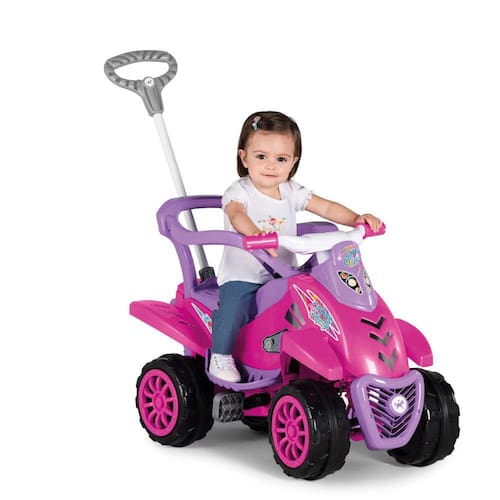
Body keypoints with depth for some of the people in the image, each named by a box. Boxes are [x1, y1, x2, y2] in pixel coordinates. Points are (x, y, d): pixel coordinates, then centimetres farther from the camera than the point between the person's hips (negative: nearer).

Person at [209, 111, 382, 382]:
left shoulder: (292, 191, 4)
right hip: (242, 276, -4)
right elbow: (236, 213, -33)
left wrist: (358, 219, -14)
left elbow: (327, 208, 4)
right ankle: (220, 357, -5)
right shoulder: (240, 191, -12)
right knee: (233, 308, -27)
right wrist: (255, 233, -56)